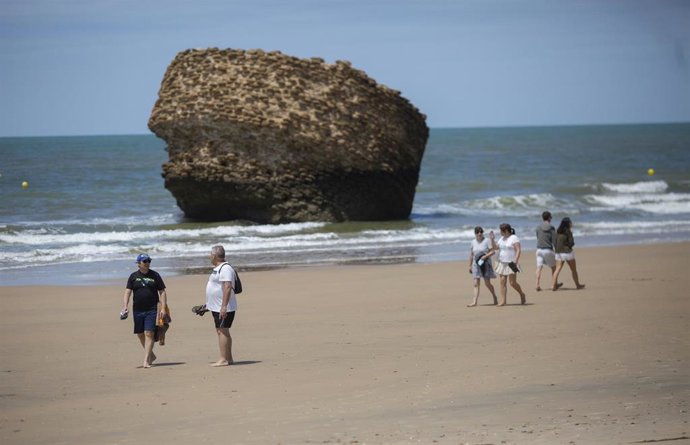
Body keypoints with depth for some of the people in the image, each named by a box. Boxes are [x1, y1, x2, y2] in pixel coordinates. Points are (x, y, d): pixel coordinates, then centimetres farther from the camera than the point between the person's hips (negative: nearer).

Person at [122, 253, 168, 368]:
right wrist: (125, 306, -11)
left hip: (151, 310, -3)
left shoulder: (155, 275, 3)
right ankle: (151, 355, 29)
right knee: (140, 334, 10)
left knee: (149, 334, -12)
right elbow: (127, 292, 2)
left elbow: (162, 292, 4)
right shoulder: (133, 276, 6)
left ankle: (146, 361, -13)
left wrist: (163, 308, -5)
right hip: (137, 310, 3)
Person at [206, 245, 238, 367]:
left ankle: (224, 359, -13)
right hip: (217, 307, 11)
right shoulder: (217, 268, 17)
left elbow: (227, 287, -25)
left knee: (222, 332, -12)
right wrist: (208, 304, 27)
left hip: (224, 308, -11)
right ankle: (228, 359, 16)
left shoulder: (225, 268, -17)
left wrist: (224, 306, -29)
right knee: (221, 332, 12)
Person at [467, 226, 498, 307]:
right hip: (476, 264, 4)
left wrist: (485, 256, -22)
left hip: (486, 264, -4)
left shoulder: (487, 241, -5)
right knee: (476, 284, -4)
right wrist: (470, 265, 13)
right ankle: (474, 302, -8)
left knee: (487, 283, 0)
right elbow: (471, 255, 13)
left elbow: (493, 251, -9)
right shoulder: (473, 242, 7)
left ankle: (495, 297, 24)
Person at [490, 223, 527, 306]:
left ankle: (522, 295, 16)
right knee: (502, 282, -1)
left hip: (511, 264, -7)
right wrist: (492, 239, 5)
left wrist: (515, 261, -25)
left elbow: (518, 251, -15)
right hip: (502, 263, 7)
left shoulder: (514, 238, -8)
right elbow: (495, 247, 19)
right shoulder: (502, 239, 16)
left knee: (513, 282, -8)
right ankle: (503, 301, -2)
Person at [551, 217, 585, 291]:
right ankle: (577, 285, 20)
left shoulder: (558, 232, 6)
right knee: (574, 270, 11)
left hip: (558, 252, 5)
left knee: (557, 269, 0)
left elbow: (556, 242, 8)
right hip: (567, 252, -5)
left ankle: (553, 285, -12)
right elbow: (571, 243, -11)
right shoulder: (568, 232, -11)